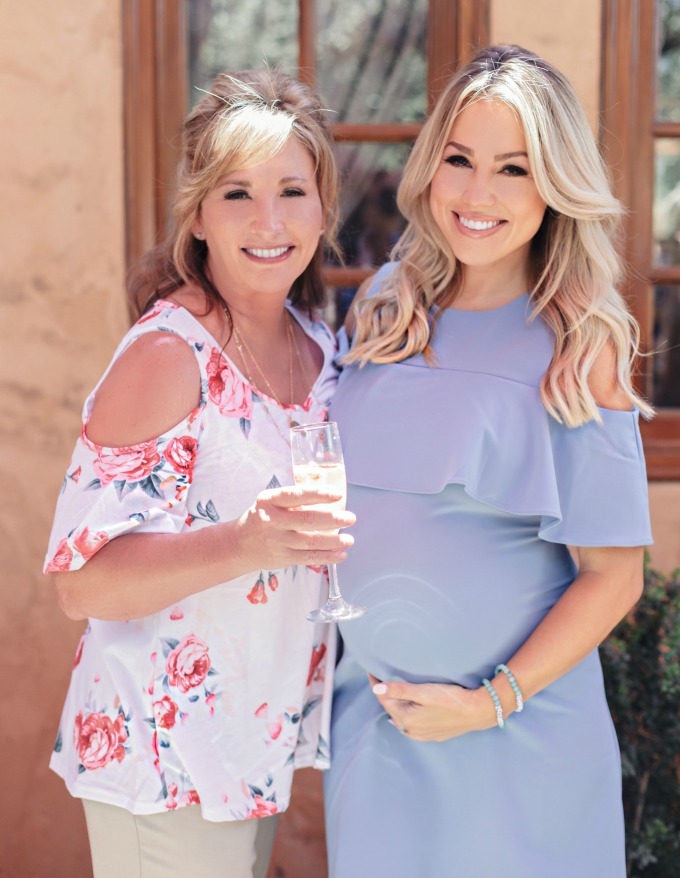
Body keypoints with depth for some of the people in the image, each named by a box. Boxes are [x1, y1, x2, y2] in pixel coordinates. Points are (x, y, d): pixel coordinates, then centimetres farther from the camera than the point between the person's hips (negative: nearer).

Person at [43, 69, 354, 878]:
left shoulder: (317, 347, 4)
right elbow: (82, 582, -24)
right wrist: (247, 544, -35)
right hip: (164, 763, -7)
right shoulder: (167, 355, -19)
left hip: (260, 744, 7)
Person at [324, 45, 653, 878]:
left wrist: (495, 701, -15)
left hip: (513, 739, -4)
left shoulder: (579, 348, -11)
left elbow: (611, 575, -10)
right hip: (370, 710, 4)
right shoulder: (383, 308, 1)